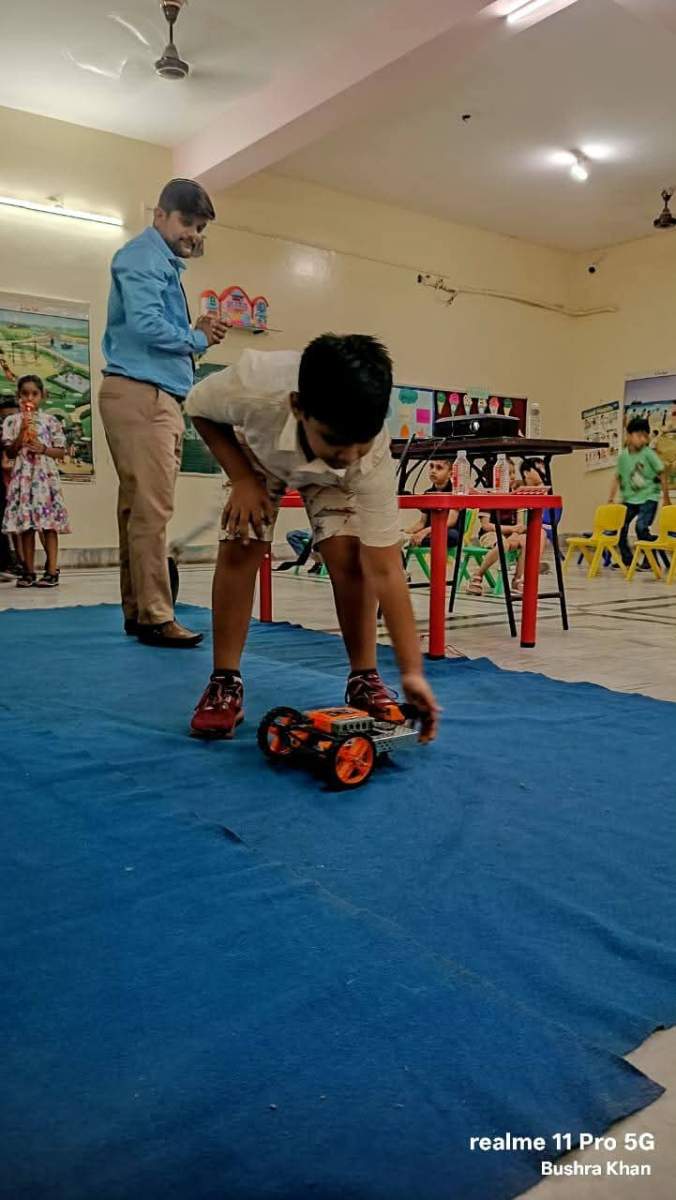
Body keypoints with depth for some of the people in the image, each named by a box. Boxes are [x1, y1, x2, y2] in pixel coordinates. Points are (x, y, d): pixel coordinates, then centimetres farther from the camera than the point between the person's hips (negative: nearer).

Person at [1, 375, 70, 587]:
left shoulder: (50, 421, 5)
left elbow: (61, 451, 5)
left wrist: (43, 449, -12)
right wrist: (22, 432, -11)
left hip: (46, 476, -1)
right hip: (22, 477, 1)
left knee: (49, 524, -5)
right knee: (25, 523, 2)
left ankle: (52, 571, -2)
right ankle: (29, 571, 9)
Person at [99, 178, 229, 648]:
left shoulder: (166, 263, 27)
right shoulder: (144, 257, -4)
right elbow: (145, 325, -17)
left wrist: (195, 334, 4)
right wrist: (197, 339, -3)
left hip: (160, 395, 10)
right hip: (141, 394, -10)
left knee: (140, 507, 8)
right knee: (152, 508, -14)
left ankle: (138, 611, 13)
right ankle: (155, 617, -13)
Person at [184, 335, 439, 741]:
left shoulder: (372, 457, -41)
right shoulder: (253, 387, -44)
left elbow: (385, 570, -37)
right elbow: (200, 408, -18)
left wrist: (413, 672, -41)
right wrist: (242, 479, -28)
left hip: (334, 478, 0)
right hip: (259, 451, 1)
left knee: (348, 556, -20)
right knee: (239, 550, -16)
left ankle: (365, 679, -2)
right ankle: (225, 685, -3)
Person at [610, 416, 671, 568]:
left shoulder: (648, 453, -12)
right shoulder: (623, 456, 0)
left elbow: (662, 474, -6)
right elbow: (618, 478, 10)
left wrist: (666, 498, -3)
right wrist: (611, 499, 8)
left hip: (648, 498, -5)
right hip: (630, 498, 5)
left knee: (641, 528, -18)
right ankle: (627, 560, 19)